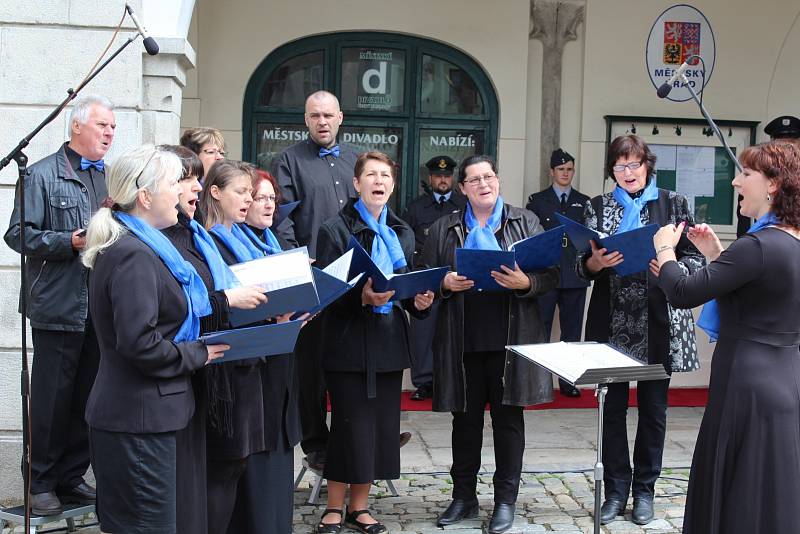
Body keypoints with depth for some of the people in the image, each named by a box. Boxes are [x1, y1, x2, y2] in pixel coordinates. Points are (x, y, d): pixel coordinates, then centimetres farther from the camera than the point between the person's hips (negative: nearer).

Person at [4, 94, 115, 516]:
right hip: (60, 307, -5)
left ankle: (71, 479, 25)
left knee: (87, 400, 12)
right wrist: (70, 242, -19)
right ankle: (41, 484, 17)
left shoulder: (113, 178, 14)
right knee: (51, 400, 3)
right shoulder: (42, 176, -3)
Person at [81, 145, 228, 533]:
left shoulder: (130, 246, 13)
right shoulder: (134, 255, -19)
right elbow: (139, 343, -26)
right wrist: (198, 354, -12)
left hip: (125, 415, 10)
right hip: (140, 421, -10)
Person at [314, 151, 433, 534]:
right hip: (350, 344, -5)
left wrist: (418, 301, -2)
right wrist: (362, 296, -26)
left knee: (381, 426, 8)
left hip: (389, 343, 6)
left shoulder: (402, 233, 13)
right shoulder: (335, 230, -5)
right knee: (350, 427, -1)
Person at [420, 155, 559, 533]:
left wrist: (524, 283, -20)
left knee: (508, 418, 4)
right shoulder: (444, 229, 9)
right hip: (463, 340, 2)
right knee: (466, 418, 10)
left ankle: (506, 499, 16)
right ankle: (464, 496, 22)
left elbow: (551, 275, -1)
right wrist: (445, 284, -12)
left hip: (510, 337, -1)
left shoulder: (525, 222, 5)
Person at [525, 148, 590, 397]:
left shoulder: (584, 203, 13)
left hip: (575, 275, 2)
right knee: (540, 330, -2)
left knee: (572, 330, 5)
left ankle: (568, 381, 12)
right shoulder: (537, 201, 8)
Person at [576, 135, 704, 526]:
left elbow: (696, 260, 2)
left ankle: (644, 489, 21)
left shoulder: (673, 204, 6)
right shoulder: (598, 207, 8)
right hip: (613, 320, 1)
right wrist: (596, 262, -19)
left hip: (659, 321, -1)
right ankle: (616, 490, 17)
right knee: (613, 406, 5)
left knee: (653, 406, 7)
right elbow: (582, 266, 3)